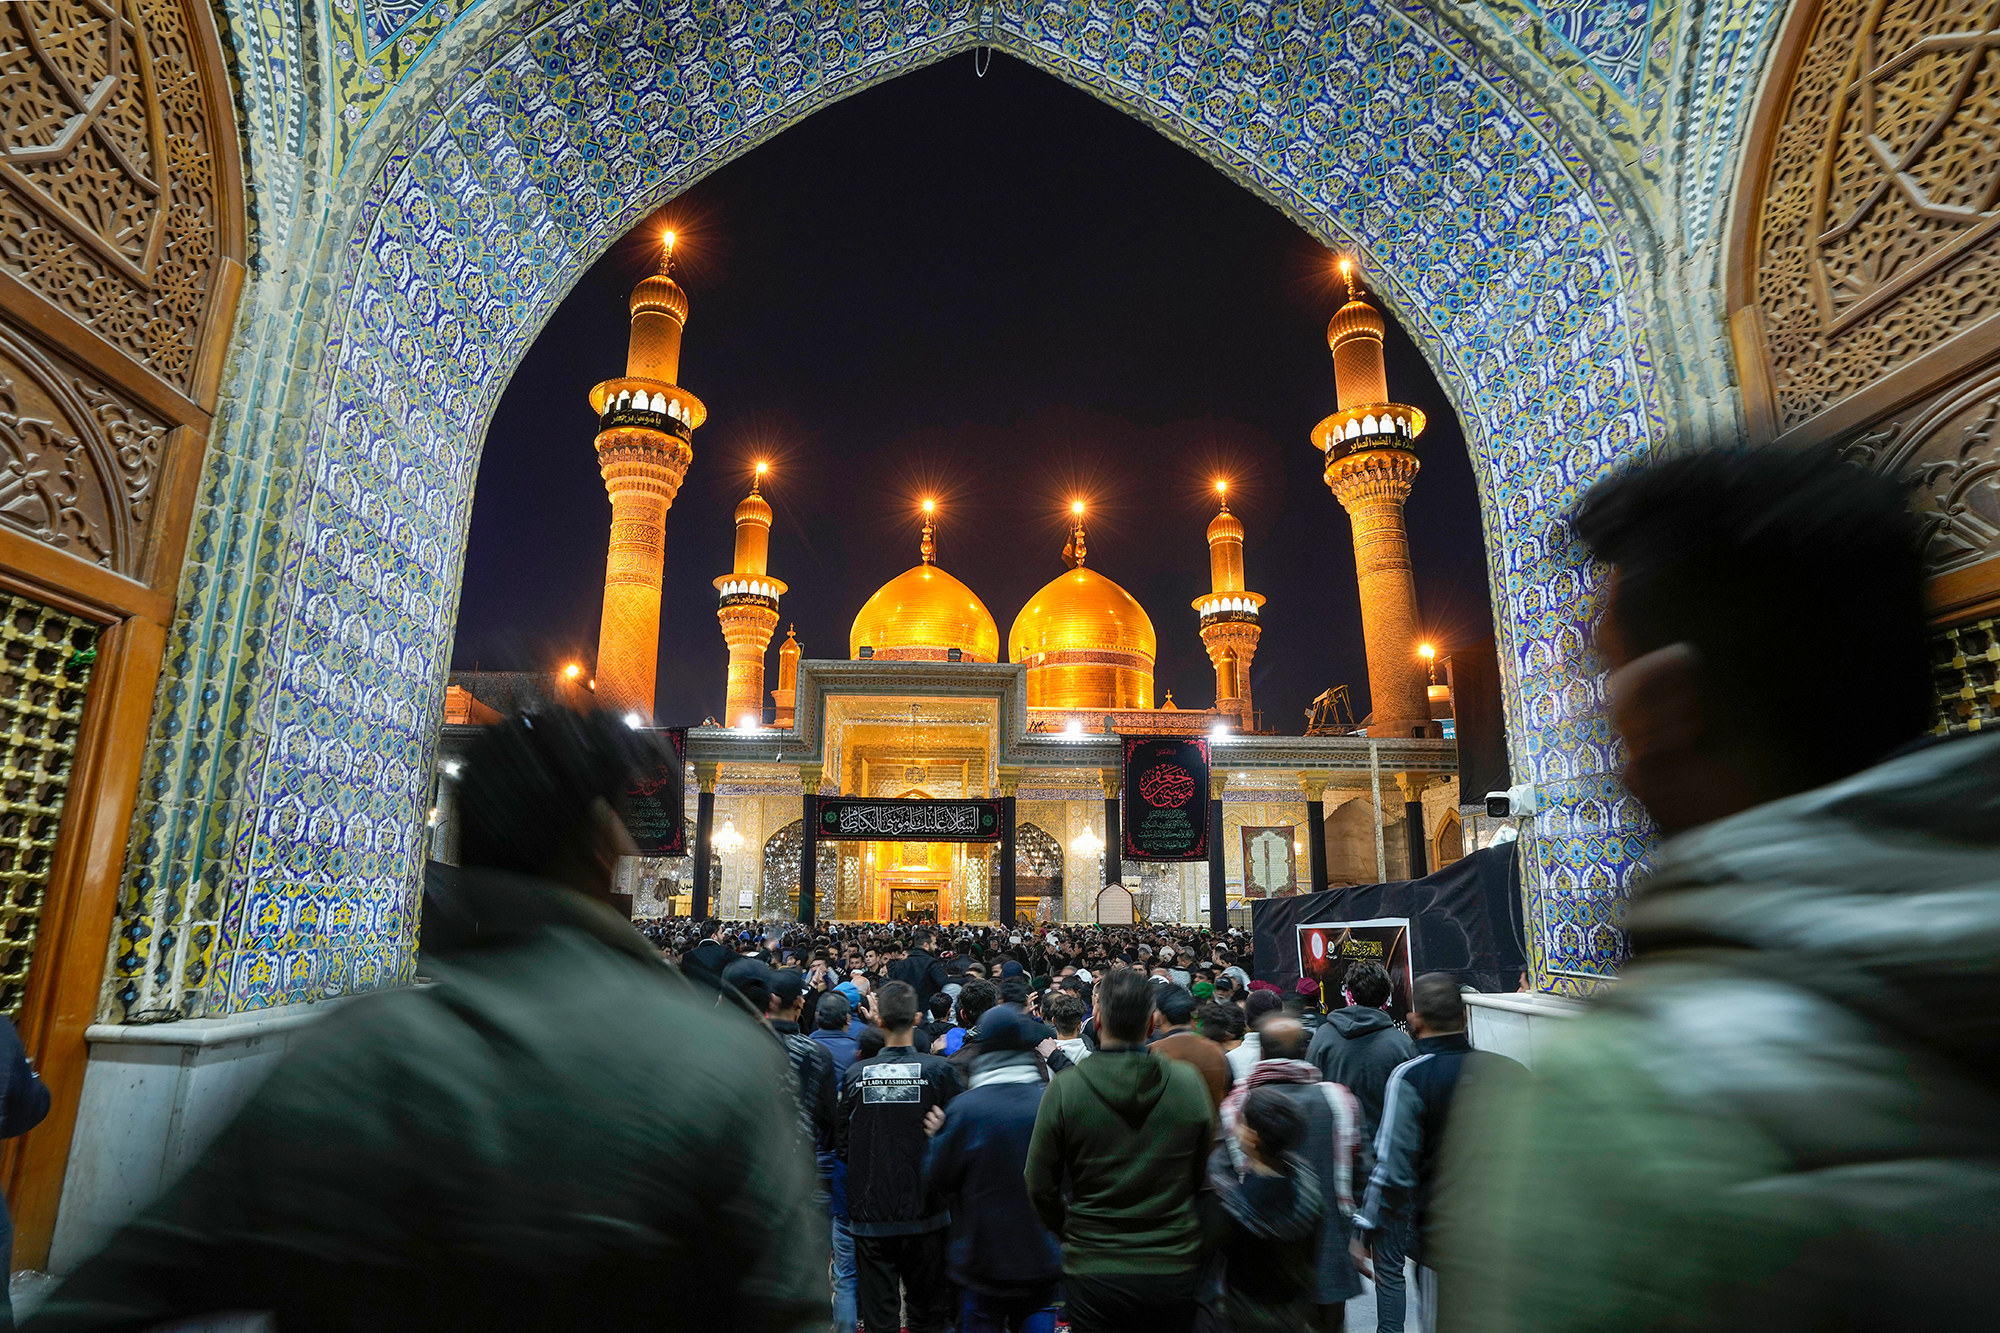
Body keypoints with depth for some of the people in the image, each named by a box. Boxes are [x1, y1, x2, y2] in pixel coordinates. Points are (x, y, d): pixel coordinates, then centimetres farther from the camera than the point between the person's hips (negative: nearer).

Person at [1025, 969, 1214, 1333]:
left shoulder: (1064, 1087, -15)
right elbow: (1205, 1173, 3)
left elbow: (1040, 1186, -7)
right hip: (1175, 1269, 2)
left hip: (1092, 1271, -2)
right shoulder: (1189, 1082, -10)